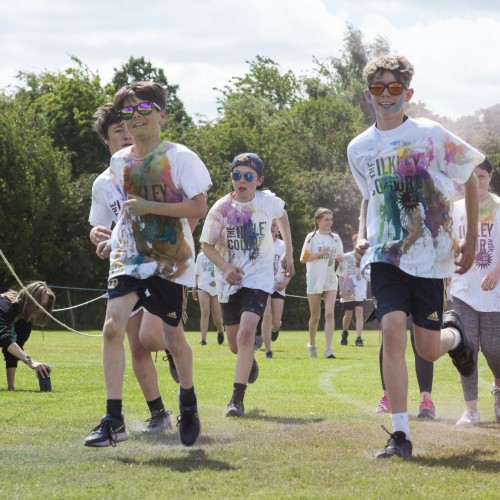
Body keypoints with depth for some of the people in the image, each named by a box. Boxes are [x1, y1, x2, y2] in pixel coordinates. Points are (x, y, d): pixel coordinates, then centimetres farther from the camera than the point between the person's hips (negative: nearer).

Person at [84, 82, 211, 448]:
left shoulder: (180, 157, -8)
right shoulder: (119, 162, 8)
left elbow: (199, 208, -13)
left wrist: (150, 206, -20)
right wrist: (114, 239, 11)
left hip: (170, 261, -3)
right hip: (129, 258, 4)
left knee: (174, 337, 7)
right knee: (113, 326, -16)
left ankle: (188, 402, 36)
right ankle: (114, 421, -16)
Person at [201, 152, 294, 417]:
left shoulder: (269, 202, -7)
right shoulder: (221, 209, -11)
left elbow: (282, 216, 17)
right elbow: (206, 245, -2)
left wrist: (288, 252, 15)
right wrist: (225, 267, -19)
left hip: (258, 278, -2)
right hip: (229, 281, 2)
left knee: (246, 333, -22)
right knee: (235, 343, 11)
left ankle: (237, 398, -19)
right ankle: (250, 362, 49)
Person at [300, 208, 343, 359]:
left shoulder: (335, 238, 8)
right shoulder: (312, 237, -1)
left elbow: (340, 258, 15)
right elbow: (303, 259, -3)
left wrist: (337, 258, -9)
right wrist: (318, 254, -17)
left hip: (331, 281, 2)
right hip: (314, 281, -2)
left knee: (329, 313, -13)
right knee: (315, 316, 7)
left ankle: (328, 349, -17)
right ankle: (312, 344, 29)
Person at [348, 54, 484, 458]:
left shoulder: (432, 136, -6)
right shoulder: (360, 148, 6)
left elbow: (470, 178, 5)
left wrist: (472, 237, 3)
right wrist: (362, 236, 5)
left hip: (432, 255, -2)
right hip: (386, 255, 2)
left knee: (428, 349, 1)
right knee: (392, 331, -18)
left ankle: (454, 333, 40)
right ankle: (400, 435, -13)